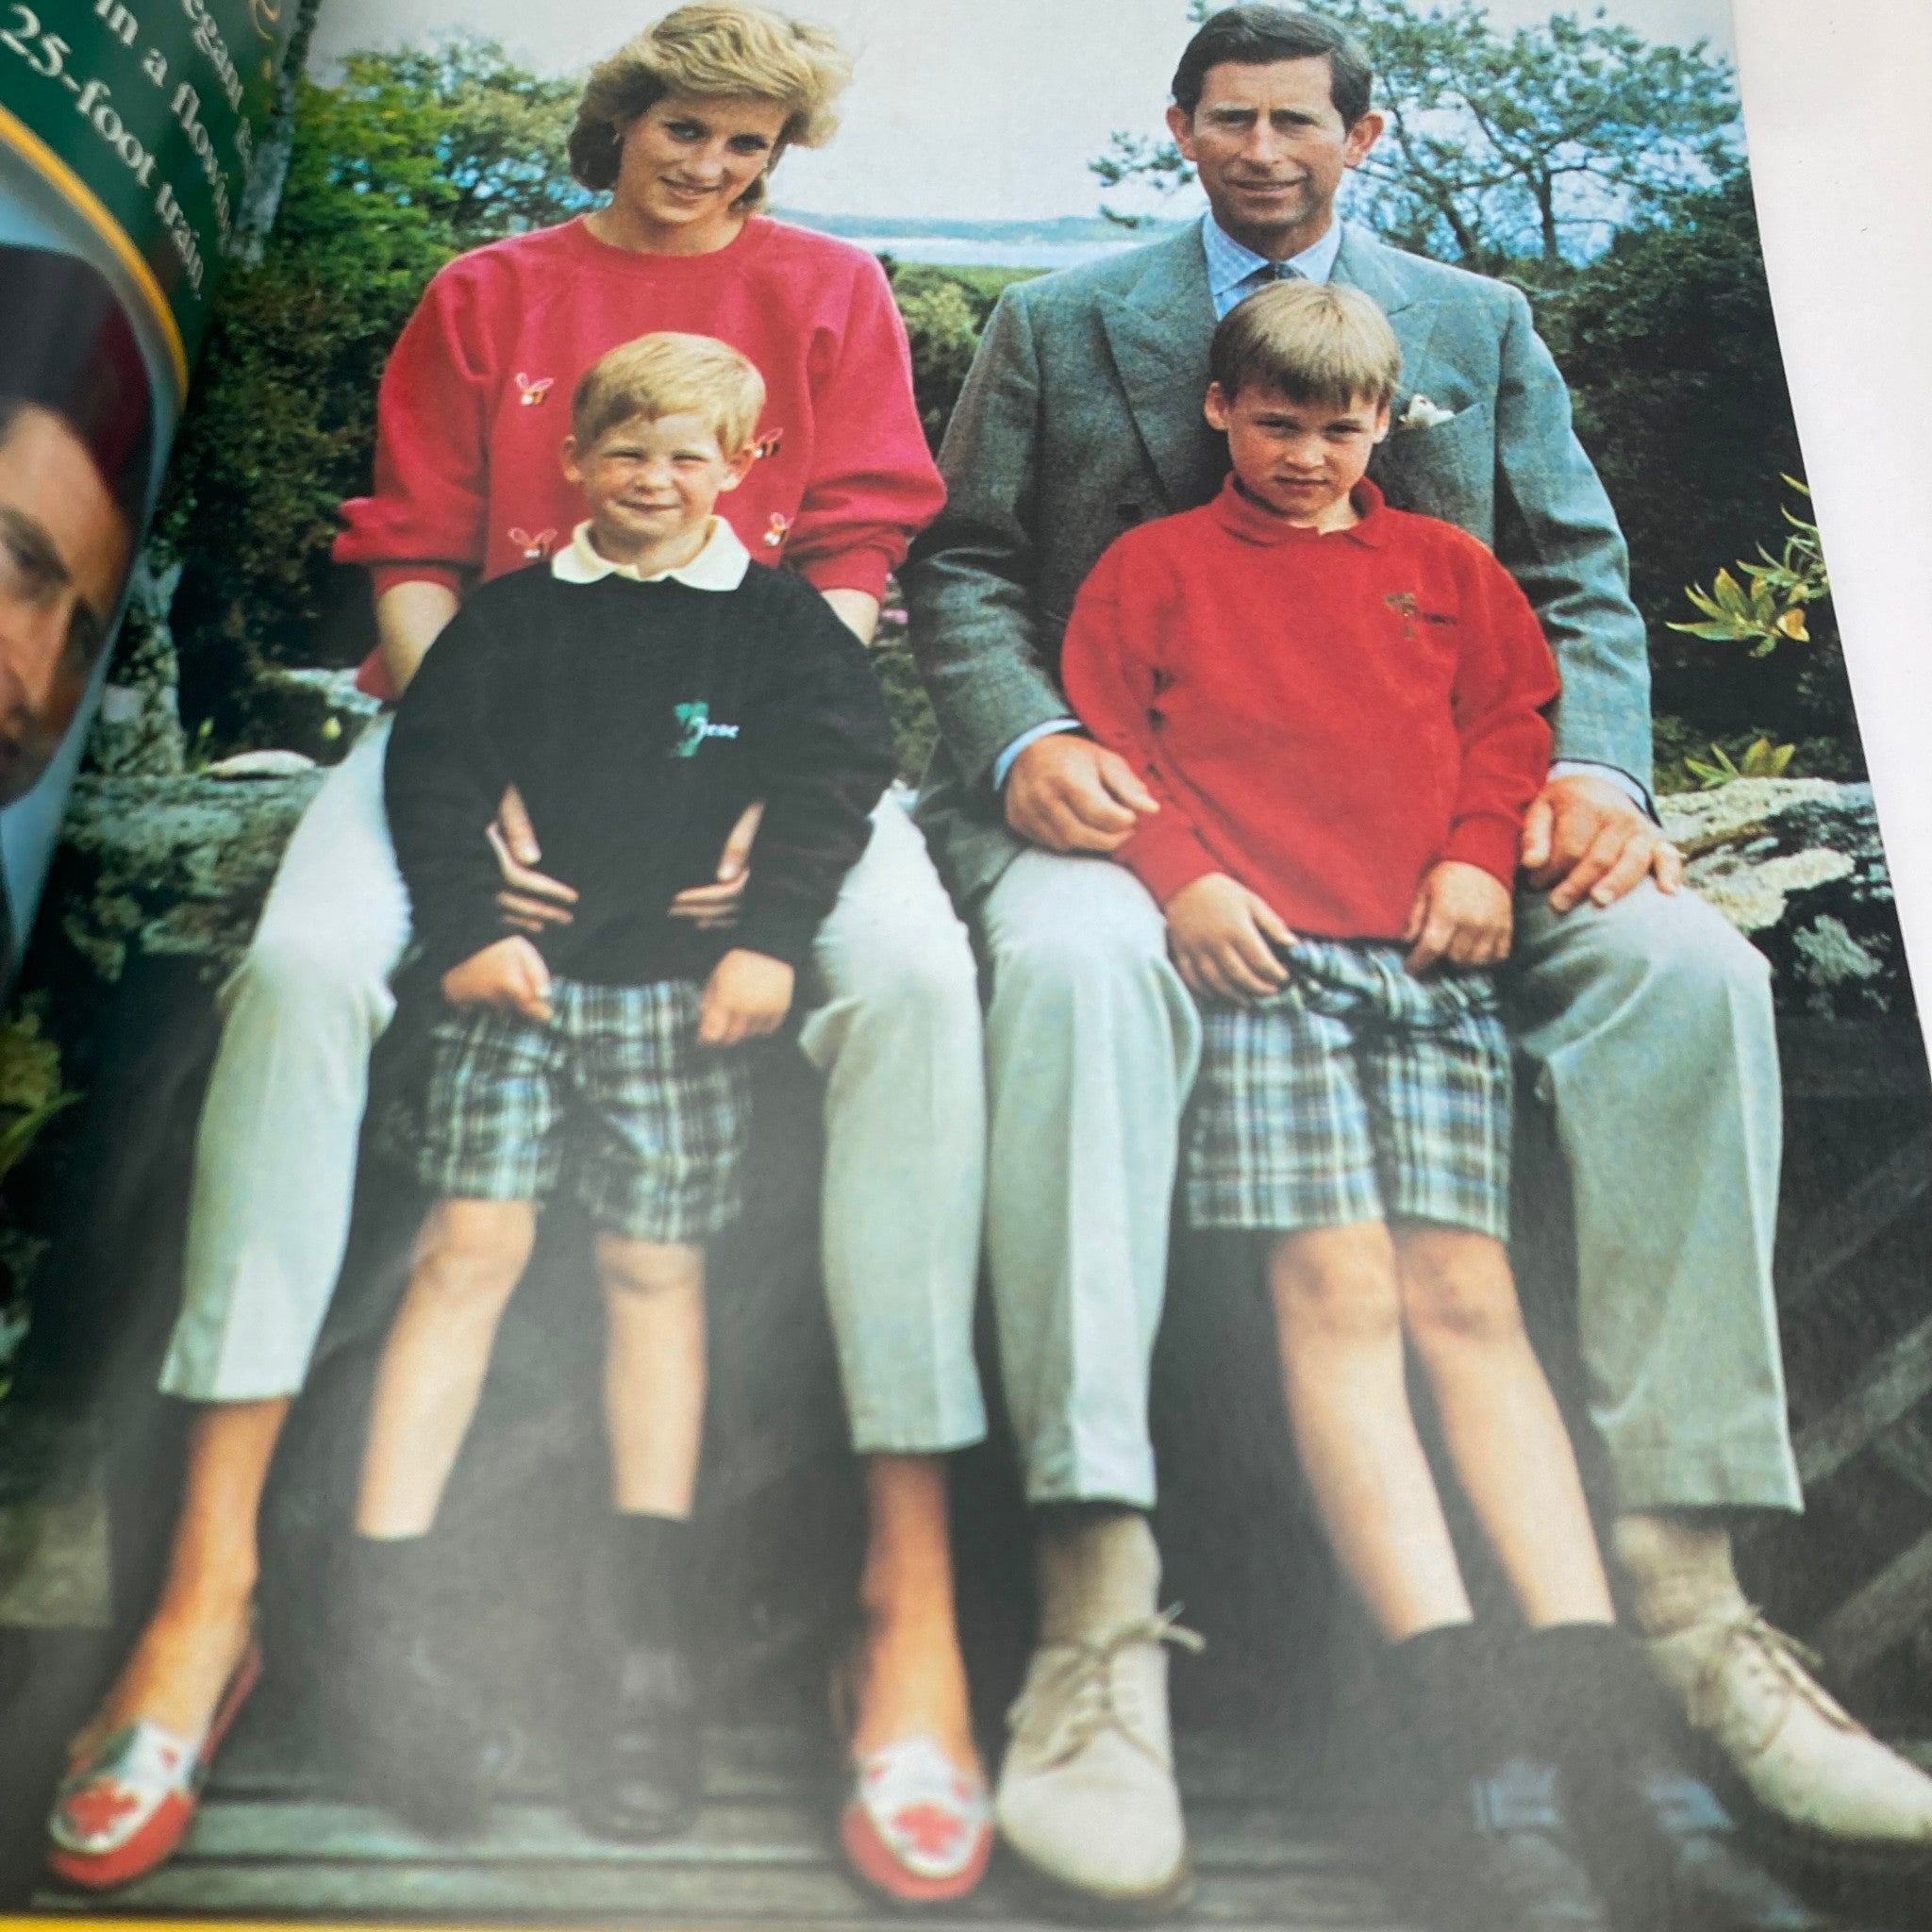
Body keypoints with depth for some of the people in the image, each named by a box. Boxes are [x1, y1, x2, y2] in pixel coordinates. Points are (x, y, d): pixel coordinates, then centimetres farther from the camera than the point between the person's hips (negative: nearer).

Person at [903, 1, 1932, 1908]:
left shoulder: (1478, 325, 21)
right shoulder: (1054, 325, 17)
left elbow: (1575, 584, 14)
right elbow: (959, 566, 10)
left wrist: (1594, 768, -7)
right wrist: (1028, 739, -12)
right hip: (1132, 794, -2)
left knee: (1687, 963, -26)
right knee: (1074, 958, -39)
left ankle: (1685, 1571, -23)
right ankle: (1097, 1607, -41)